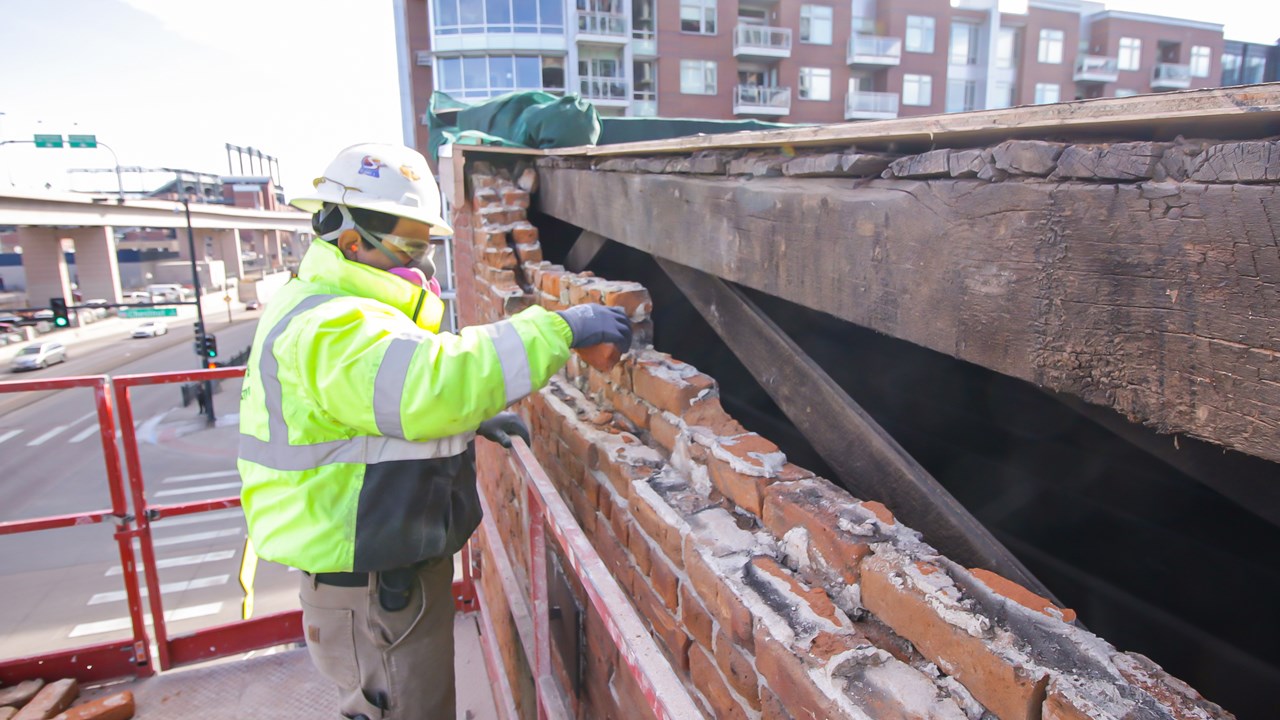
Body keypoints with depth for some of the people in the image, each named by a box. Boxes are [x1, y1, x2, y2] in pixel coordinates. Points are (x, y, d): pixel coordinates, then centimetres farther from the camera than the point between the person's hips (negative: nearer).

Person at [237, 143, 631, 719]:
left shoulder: (343, 312, 12)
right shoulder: (328, 329, -25)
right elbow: (433, 381, -41)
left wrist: (472, 419, 11)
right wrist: (557, 330, -36)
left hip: (398, 569, 11)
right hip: (371, 588, -11)